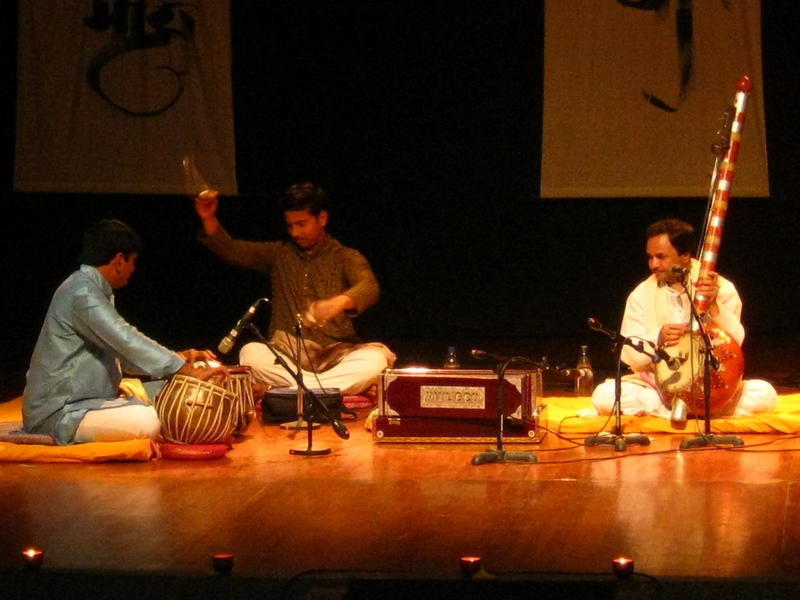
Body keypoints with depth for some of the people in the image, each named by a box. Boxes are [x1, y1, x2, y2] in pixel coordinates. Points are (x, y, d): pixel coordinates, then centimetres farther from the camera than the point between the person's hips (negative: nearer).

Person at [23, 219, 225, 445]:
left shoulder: (95, 290, 18)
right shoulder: (82, 291, -16)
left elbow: (122, 354, 20)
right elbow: (126, 341, -23)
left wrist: (179, 358, 10)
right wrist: (189, 371, -22)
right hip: (57, 414, -11)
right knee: (145, 421, -31)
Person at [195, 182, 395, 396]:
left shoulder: (346, 258, 6)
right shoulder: (279, 253, 17)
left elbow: (370, 288, -13)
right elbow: (232, 250, 11)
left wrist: (340, 302, -35)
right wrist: (208, 219, -8)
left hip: (335, 353, -1)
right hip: (285, 352, 2)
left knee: (376, 359, -33)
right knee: (250, 353, -31)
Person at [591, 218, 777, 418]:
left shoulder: (722, 289, 0)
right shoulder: (641, 295, 3)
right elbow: (631, 358, -3)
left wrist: (714, 305, -26)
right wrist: (658, 339, -23)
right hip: (657, 385, 1)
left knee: (764, 394, -28)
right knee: (604, 395, -26)